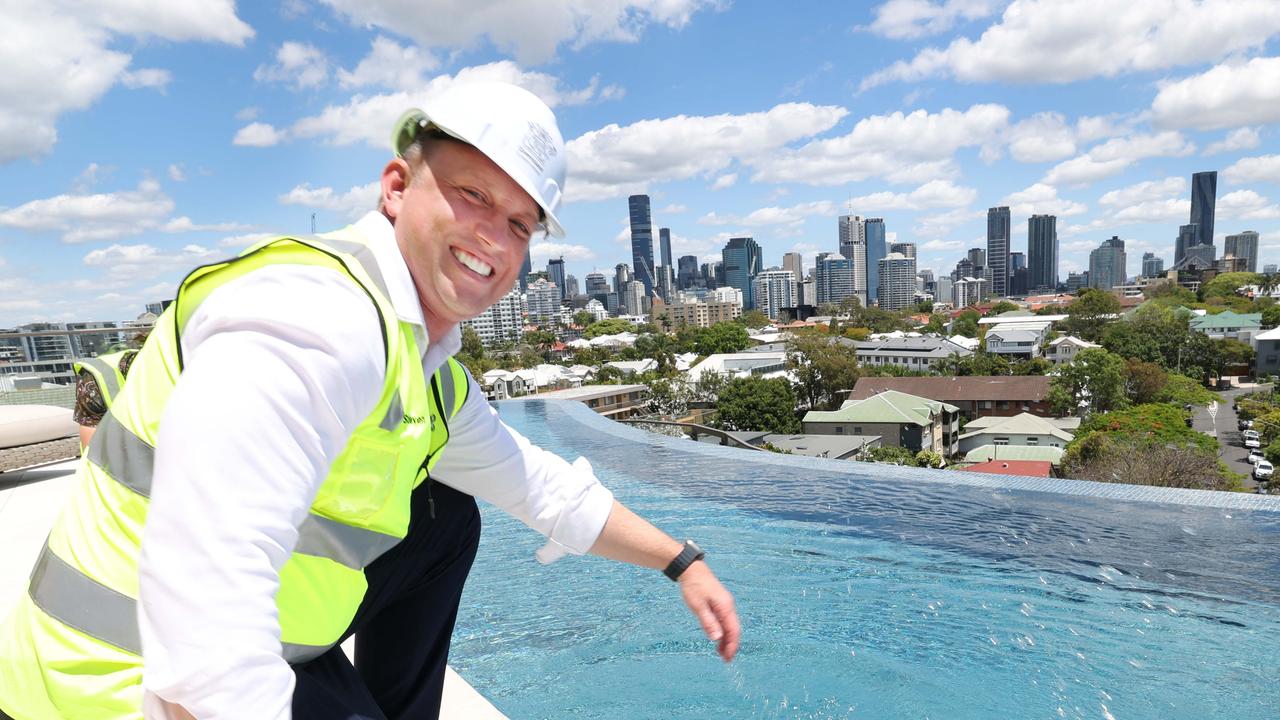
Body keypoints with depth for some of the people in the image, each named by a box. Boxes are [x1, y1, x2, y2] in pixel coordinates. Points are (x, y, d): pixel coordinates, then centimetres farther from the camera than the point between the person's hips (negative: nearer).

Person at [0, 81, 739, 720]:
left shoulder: (434, 376, 2)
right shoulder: (316, 318, -27)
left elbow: (548, 488, 11)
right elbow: (205, 639, -35)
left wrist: (682, 562, 12)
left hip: (248, 651, 8)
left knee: (449, 519, 13)